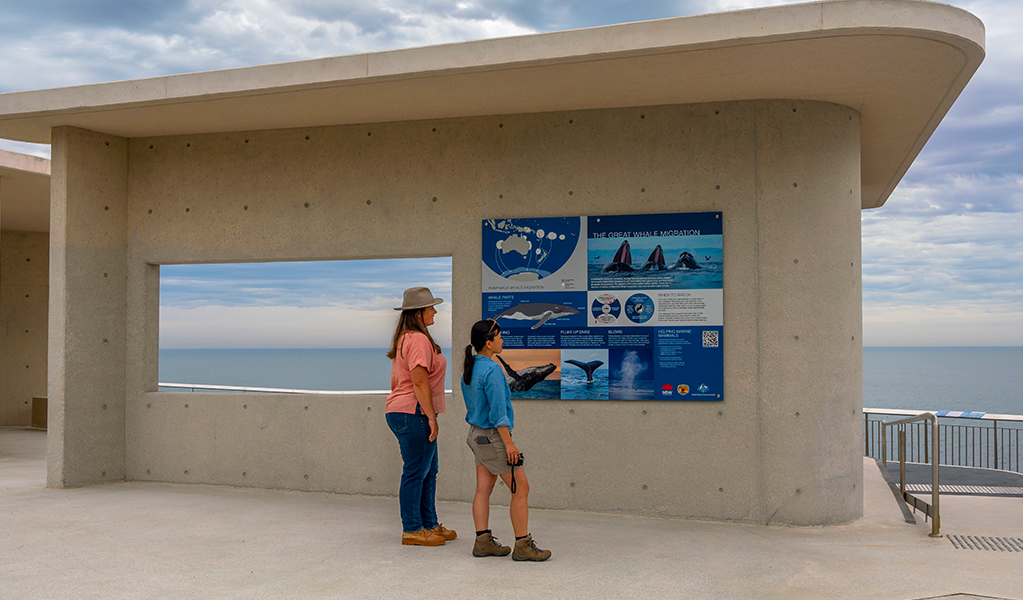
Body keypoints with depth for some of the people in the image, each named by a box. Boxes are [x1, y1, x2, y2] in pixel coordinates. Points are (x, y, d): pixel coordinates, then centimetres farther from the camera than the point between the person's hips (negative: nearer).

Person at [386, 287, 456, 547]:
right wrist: (432, 417, -19)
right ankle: (412, 530, 5)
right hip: (413, 412, -11)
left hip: (399, 410, 11)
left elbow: (396, 382, 23)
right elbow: (419, 381, -22)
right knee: (415, 472, -3)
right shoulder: (419, 340, -15)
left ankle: (430, 525, 23)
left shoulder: (404, 339, 18)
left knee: (429, 471, 15)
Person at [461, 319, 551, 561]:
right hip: (493, 436, -9)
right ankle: (523, 545, 0)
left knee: (483, 489, 10)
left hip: (476, 433, 9)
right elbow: (498, 411, -21)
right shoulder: (492, 370, -19)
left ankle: (483, 541, 13)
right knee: (521, 489, -2)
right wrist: (508, 443, -18)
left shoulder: (470, 369, 9)